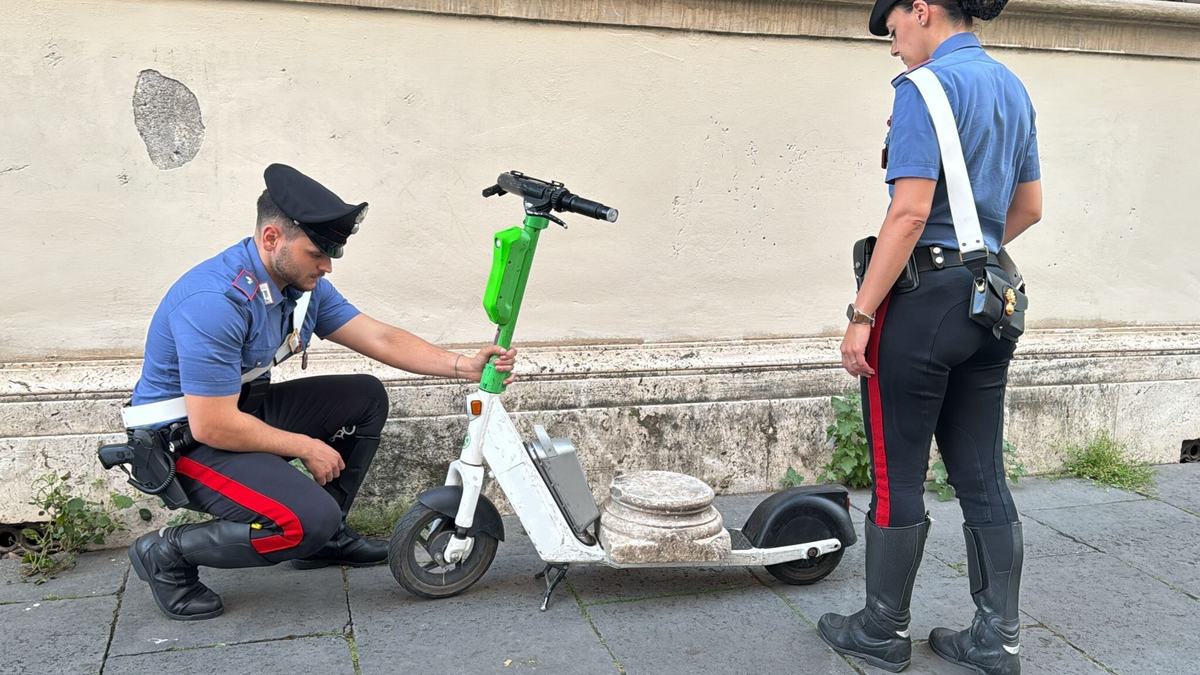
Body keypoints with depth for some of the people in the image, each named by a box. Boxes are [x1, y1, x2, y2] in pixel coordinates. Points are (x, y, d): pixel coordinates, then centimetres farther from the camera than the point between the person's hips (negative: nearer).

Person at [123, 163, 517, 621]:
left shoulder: (303, 284, -2)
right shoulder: (215, 302, -30)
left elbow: (381, 339, -1)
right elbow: (213, 426, -29)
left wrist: (465, 366, -13)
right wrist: (306, 448, -18)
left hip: (243, 407, 9)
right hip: (188, 436, -9)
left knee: (367, 397, 5)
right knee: (308, 519, -25)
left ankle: (326, 535, 13)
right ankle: (168, 554, -4)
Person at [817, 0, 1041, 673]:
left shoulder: (927, 86, -12)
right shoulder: (1013, 88, 15)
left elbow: (911, 210, -20)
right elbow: (1029, 207, 20)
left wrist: (861, 315, -18)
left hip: (925, 296, -8)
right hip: (991, 299, 9)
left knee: (899, 477, 4)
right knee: (983, 477, 13)